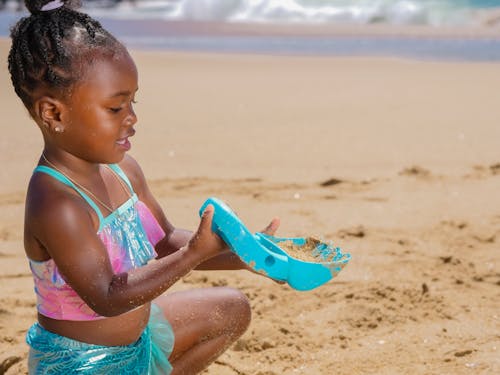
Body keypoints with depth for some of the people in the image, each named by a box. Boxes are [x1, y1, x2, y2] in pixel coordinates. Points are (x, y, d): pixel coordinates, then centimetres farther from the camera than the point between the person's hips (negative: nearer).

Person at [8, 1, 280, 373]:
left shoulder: (123, 169, -3)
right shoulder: (57, 204, -29)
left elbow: (167, 242, 6)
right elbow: (106, 298, -31)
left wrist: (243, 255, -7)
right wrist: (196, 252, -35)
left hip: (138, 332, 9)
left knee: (233, 308, 20)